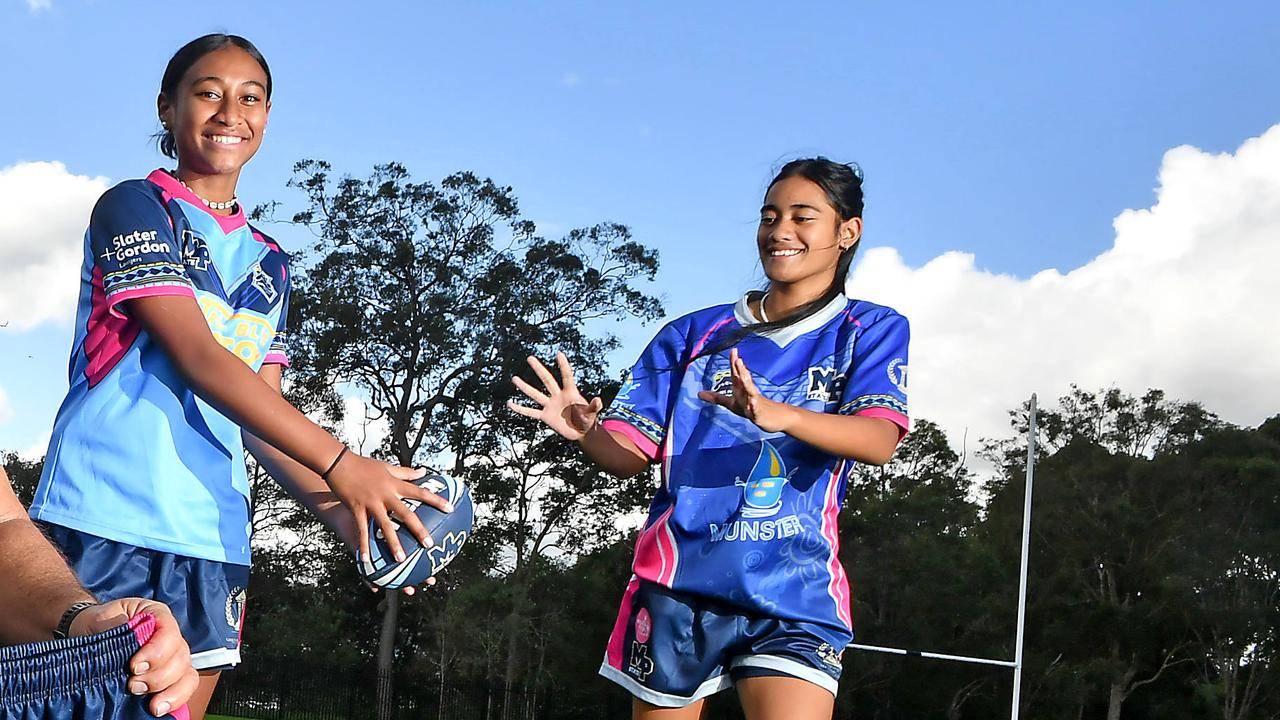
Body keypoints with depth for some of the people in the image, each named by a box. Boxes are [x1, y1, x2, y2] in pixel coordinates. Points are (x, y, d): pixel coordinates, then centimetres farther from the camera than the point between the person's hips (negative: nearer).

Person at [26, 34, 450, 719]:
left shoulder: (268, 263, 19)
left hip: (212, 536, 6)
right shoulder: (133, 207, 0)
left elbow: (261, 413, 15)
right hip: (107, 518, -6)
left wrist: (341, 511, -3)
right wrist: (342, 466, -18)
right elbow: (198, 359, -12)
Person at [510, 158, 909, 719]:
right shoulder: (694, 334, 13)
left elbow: (880, 439, -12)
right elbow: (631, 455, 9)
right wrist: (585, 430, -15)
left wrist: (779, 415, -31)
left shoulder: (870, 330, 7)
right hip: (676, 582, 3)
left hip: (793, 592, -2)